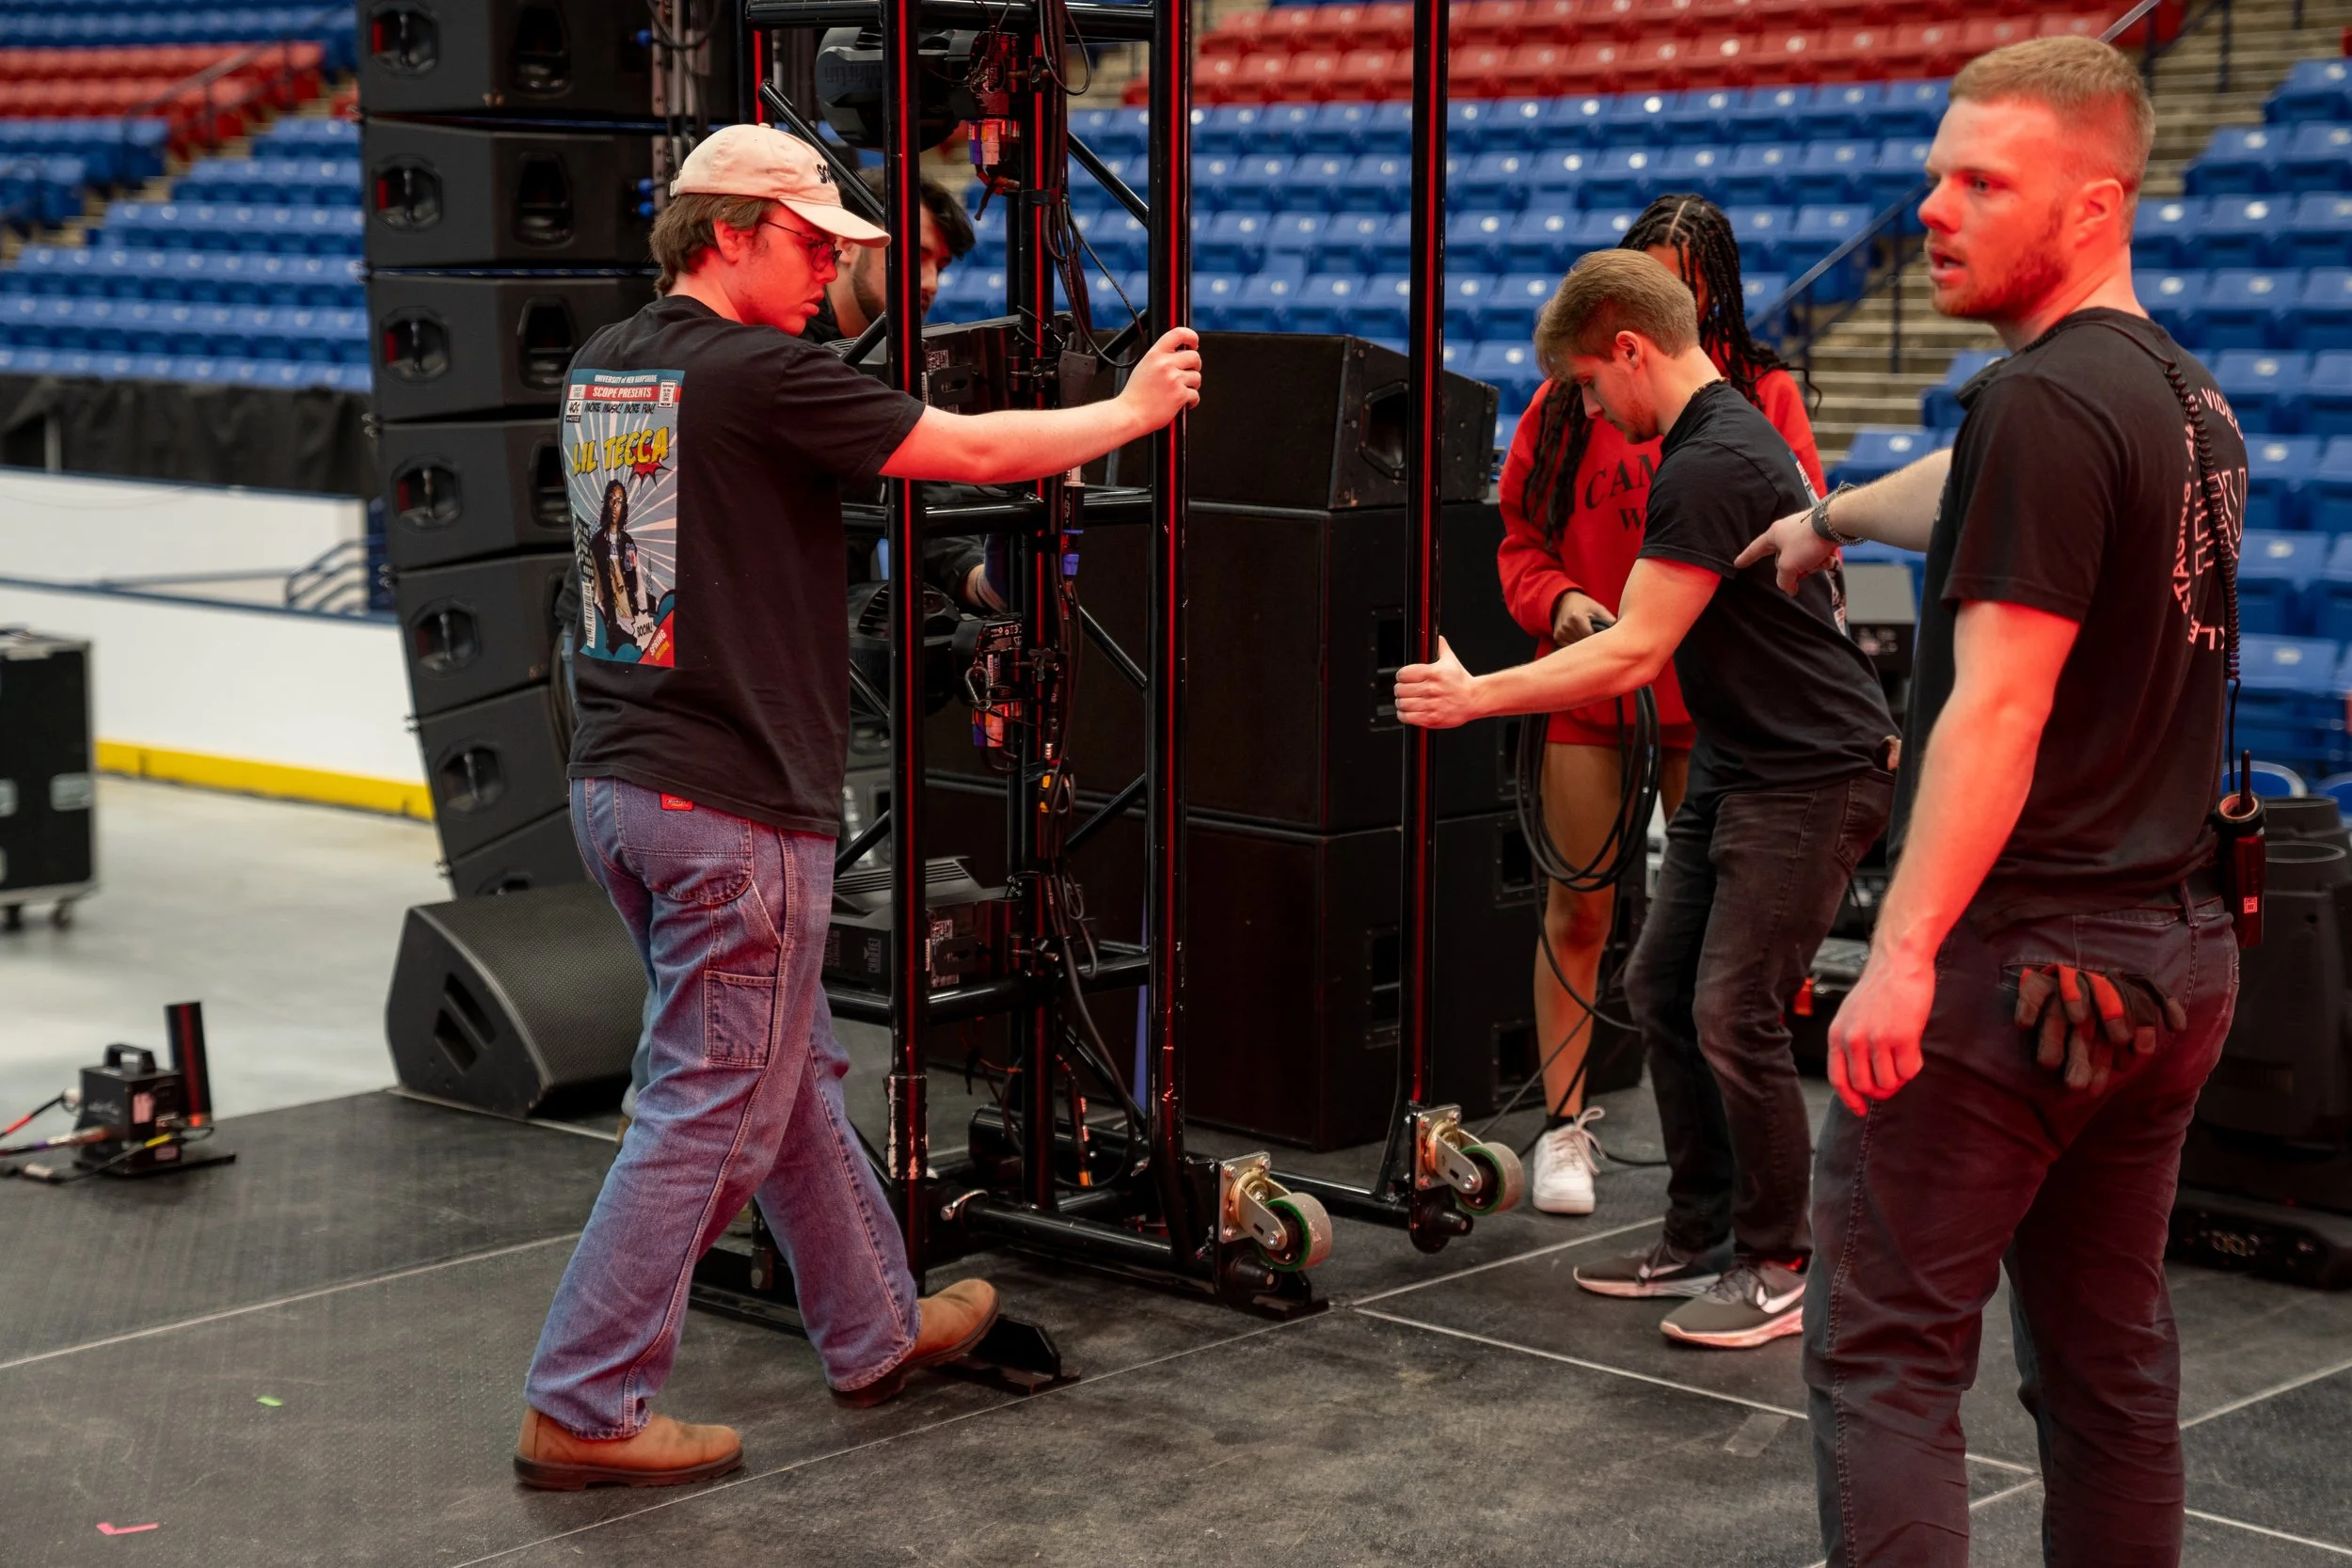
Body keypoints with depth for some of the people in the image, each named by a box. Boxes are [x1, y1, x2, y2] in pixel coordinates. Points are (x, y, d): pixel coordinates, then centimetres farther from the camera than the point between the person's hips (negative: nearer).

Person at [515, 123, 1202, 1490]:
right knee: (712, 1109, -1)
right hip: (734, 804, -9)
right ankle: (583, 1409, 3)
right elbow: (972, 451, -11)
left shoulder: (603, 369, 10)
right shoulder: (759, 376, -15)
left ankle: (878, 1327, 34)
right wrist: (1136, 408, 4)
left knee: (792, 1072, 20)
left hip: (620, 786, 9)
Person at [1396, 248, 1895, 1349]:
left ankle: (1778, 1269, 2)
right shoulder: (1725, 438, 13)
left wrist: (1475, 696, -19)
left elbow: (1631, 656, -23)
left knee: (1733, 1012, -10)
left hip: (1811, 773, -11)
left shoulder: (1712, 467, -21)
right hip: (1741, 764, 11)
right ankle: (1697, 1239, 20)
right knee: (1661, 987, 11)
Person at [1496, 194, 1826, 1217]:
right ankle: (1565, 1123, 14)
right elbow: (1521, 537, 8)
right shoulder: (1571, 394, 4)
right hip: (1588, 687, 1)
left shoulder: (1762, 395, 1)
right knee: (1577, 911, 4)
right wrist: (1559, 601, -12)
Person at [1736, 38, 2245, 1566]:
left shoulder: (2048, 401, -14)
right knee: (2111, 1356, 15)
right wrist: (1834, 516, 50)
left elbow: (1997, 708, -21)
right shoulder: (2191, 396, 13)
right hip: (2173, 957, 9)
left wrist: (1902, 956, -23)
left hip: (2013, 962, -9)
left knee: (1886, 1351, -4)